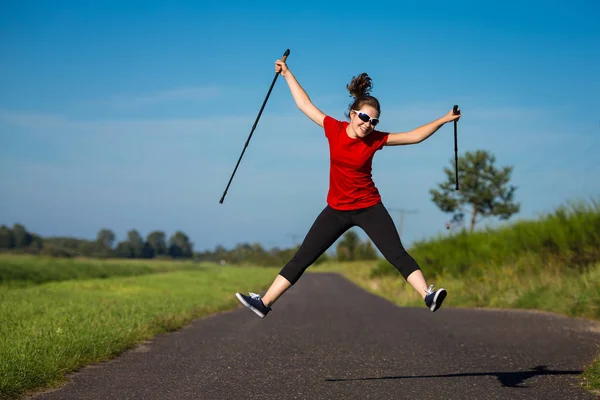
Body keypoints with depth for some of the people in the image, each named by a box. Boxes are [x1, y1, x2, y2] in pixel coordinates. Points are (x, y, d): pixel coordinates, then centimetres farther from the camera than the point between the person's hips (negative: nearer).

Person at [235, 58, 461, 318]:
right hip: (337, 209, 2)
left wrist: (443, 120, -8)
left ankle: (428, 296, -21)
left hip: (369, 208, -2)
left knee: (397, 254, -14)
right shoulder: (334, 129, -6)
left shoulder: (376, 140, -9)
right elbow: (305, 105, 4)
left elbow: (414, 136, -4)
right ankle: (264, 303, 4)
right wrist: (287, 74, 8)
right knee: (302, 258, 2)